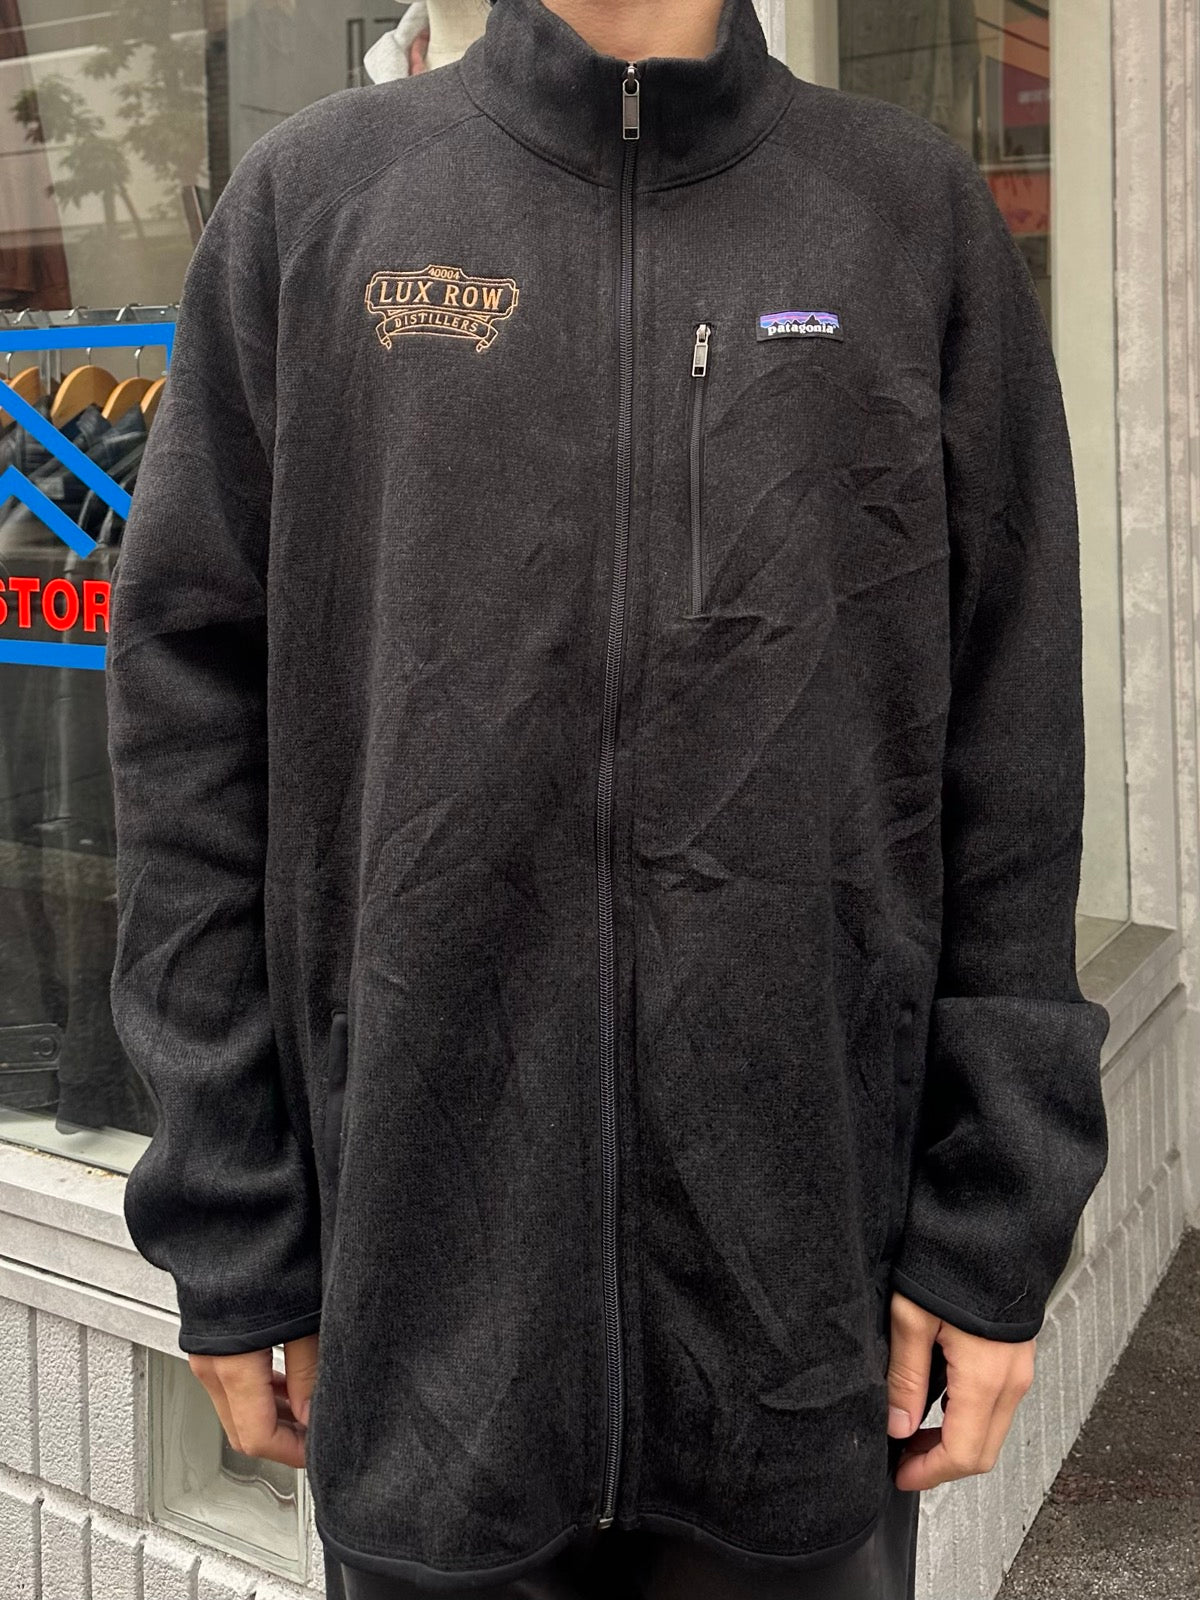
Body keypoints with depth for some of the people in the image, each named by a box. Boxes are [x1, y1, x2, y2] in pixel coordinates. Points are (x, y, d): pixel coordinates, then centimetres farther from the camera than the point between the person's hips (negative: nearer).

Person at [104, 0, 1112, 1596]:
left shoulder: (920, 211, 3)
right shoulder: (307, 200, 3)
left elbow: (1012, 762, 1)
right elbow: (195, 725, 0)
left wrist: (998, 1231, -2)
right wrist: (232, 1237, -1)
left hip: (807, 1277, 1)